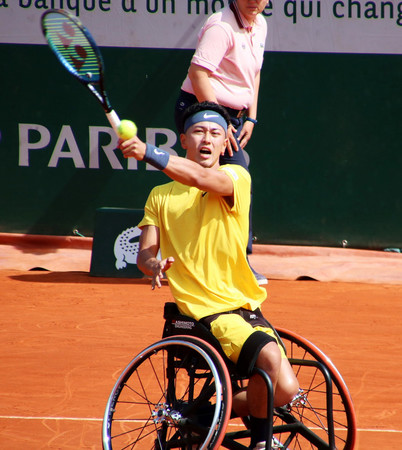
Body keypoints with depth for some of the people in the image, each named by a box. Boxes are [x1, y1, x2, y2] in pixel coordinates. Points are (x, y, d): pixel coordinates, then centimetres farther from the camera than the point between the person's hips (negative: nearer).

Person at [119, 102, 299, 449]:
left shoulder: (236, 177, 3)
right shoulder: (161, 196, 11)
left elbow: (202, 179, -20)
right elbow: (145, 252, 5)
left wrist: (148, 153, -30)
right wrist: (153, 266, -20)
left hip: (246, 304, 2)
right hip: (206, 311, -2)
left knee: (286, 391, -8)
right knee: (270, 357, -29)